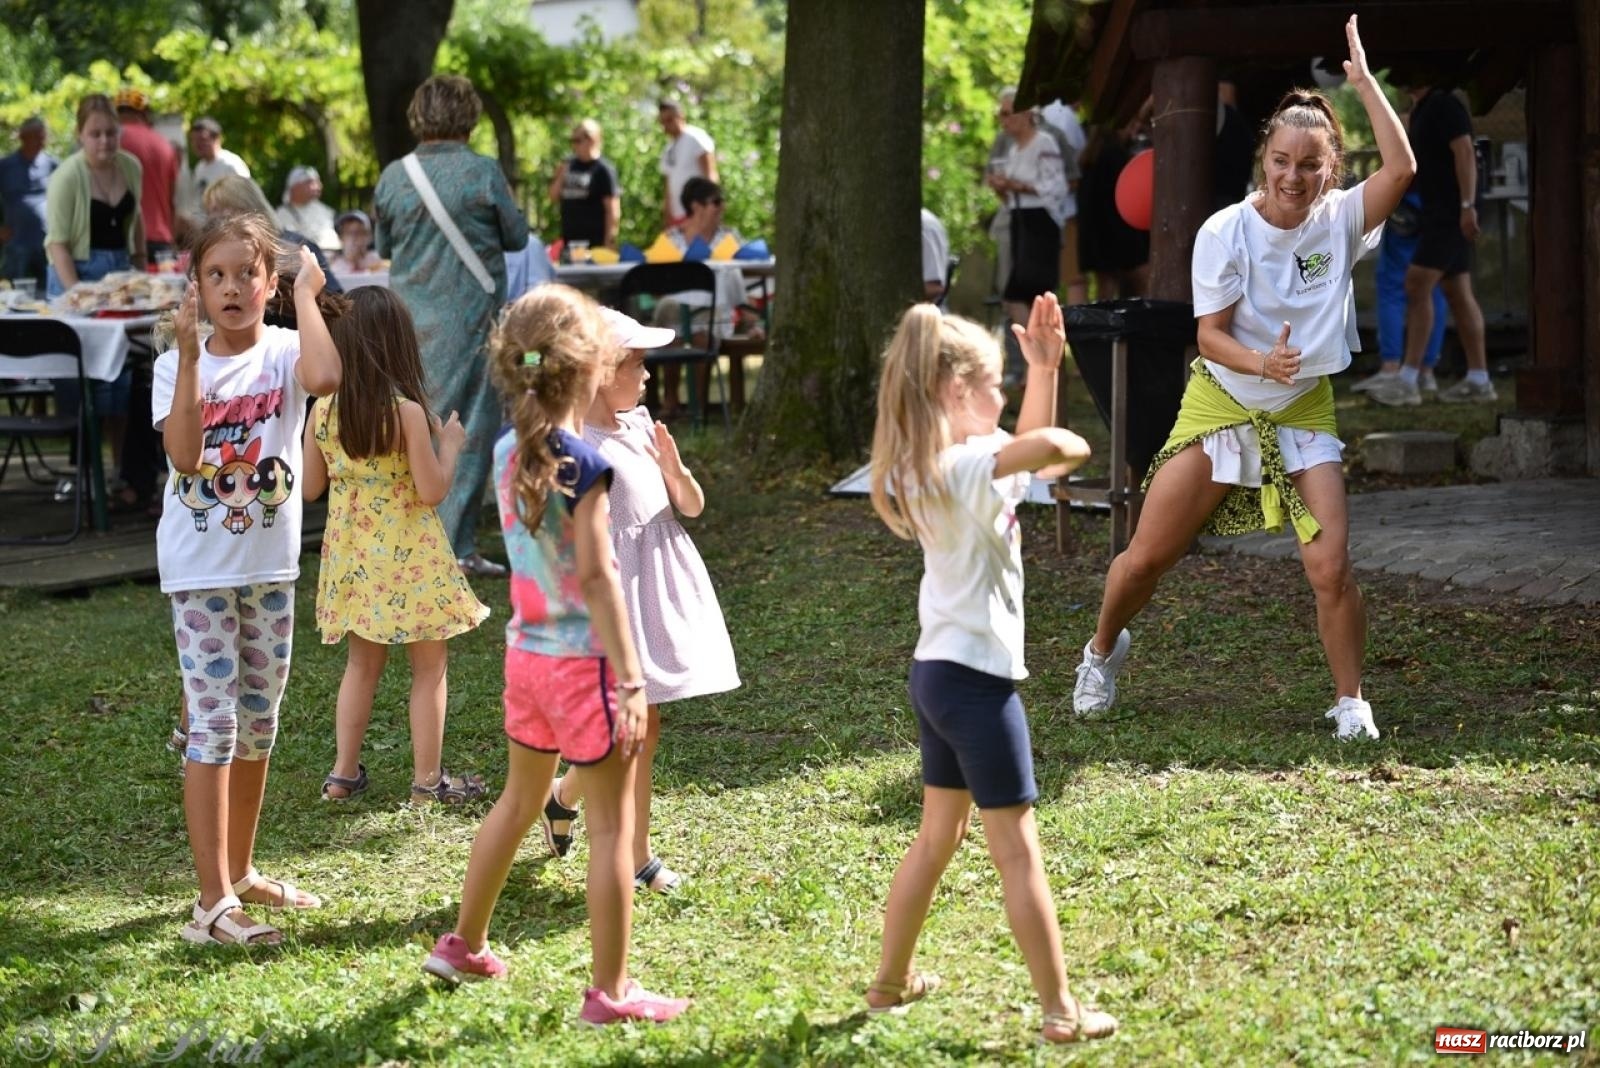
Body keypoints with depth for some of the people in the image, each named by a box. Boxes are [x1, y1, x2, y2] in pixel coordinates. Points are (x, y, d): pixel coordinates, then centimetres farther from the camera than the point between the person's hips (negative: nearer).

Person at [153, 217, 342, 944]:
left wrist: (306, 295, -19)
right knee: (213, 722, -8)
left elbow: (324, 378, -31)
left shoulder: (283, 353, -5)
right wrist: (190, 355, -23)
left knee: (258, 721, 14)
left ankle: (239, 871, 30)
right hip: (200, 566, -3)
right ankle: (214, 900, -7)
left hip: (270, 563, 3)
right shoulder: (176, 365, -4)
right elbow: (184, 455, -21)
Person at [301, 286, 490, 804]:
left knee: (362, 663, 19)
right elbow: (431, 490, -16)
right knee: (428, 666, 7)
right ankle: (428, 779, 11)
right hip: (408, 556, -5)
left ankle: (344, 773, 20)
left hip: (352, 554, 5)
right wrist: (450, 444, -1)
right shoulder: (408, 413, -18)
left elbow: (310, 487, 3)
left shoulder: (322, 410, -4)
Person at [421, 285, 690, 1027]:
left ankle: (463, 944, 37)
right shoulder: (582, 466, -19)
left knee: (519, 802, 25)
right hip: (584, 660, -8)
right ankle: (610, 992, 6)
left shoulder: (509, 452, 2)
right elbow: (596, 576, -22)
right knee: (612, 826, 2)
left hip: (527, 653, 8)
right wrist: (631, 681, -21)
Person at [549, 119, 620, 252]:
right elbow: (554, 197, 18)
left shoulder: (603, 169, -8)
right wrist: (560, 178, 0)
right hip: (568, 242, 7)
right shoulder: (568, 165, 11)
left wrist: (609, 243, -16)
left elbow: (613, 210, -11)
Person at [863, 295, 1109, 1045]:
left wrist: (1045, 368, 13)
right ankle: (1060, 1013, 2)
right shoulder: (964, 468, -21)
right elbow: (1050, 446, -39)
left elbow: (1025, 444, 23)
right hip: (976, 678, -9)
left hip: (938, 672, 10)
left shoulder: (936, 464, 8)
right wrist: (1069, 449, -15)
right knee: (1019, 851, -3)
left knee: (939, 835, 20)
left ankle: (892, 981, 29)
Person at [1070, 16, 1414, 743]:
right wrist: (1261, 363, -34)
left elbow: (1401, 169, -25)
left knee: (1331, 569, -14)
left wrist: (1363, 82, -23)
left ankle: (1350, 704, 5)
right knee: (1146, 557, 4)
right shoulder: (1225, 232, -14)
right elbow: (1210, 333, -15)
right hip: (1219, 407, -1)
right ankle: (1104, 649, 34)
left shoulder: (1340, 220, -8)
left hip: (1302, 415, 1)